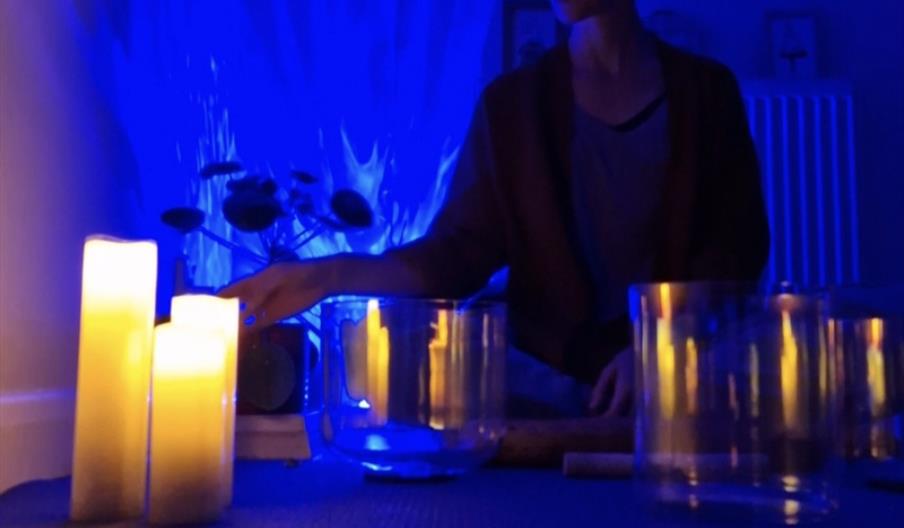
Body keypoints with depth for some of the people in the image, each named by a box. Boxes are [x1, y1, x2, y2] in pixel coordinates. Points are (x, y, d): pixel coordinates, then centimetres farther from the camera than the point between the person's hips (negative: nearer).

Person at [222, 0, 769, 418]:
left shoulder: (705, 89, 5)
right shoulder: (512, 103, 3)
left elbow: (737, 246, 2)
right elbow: (459, 253, -3)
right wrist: (331, 275, -18)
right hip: (547, 382, 0)